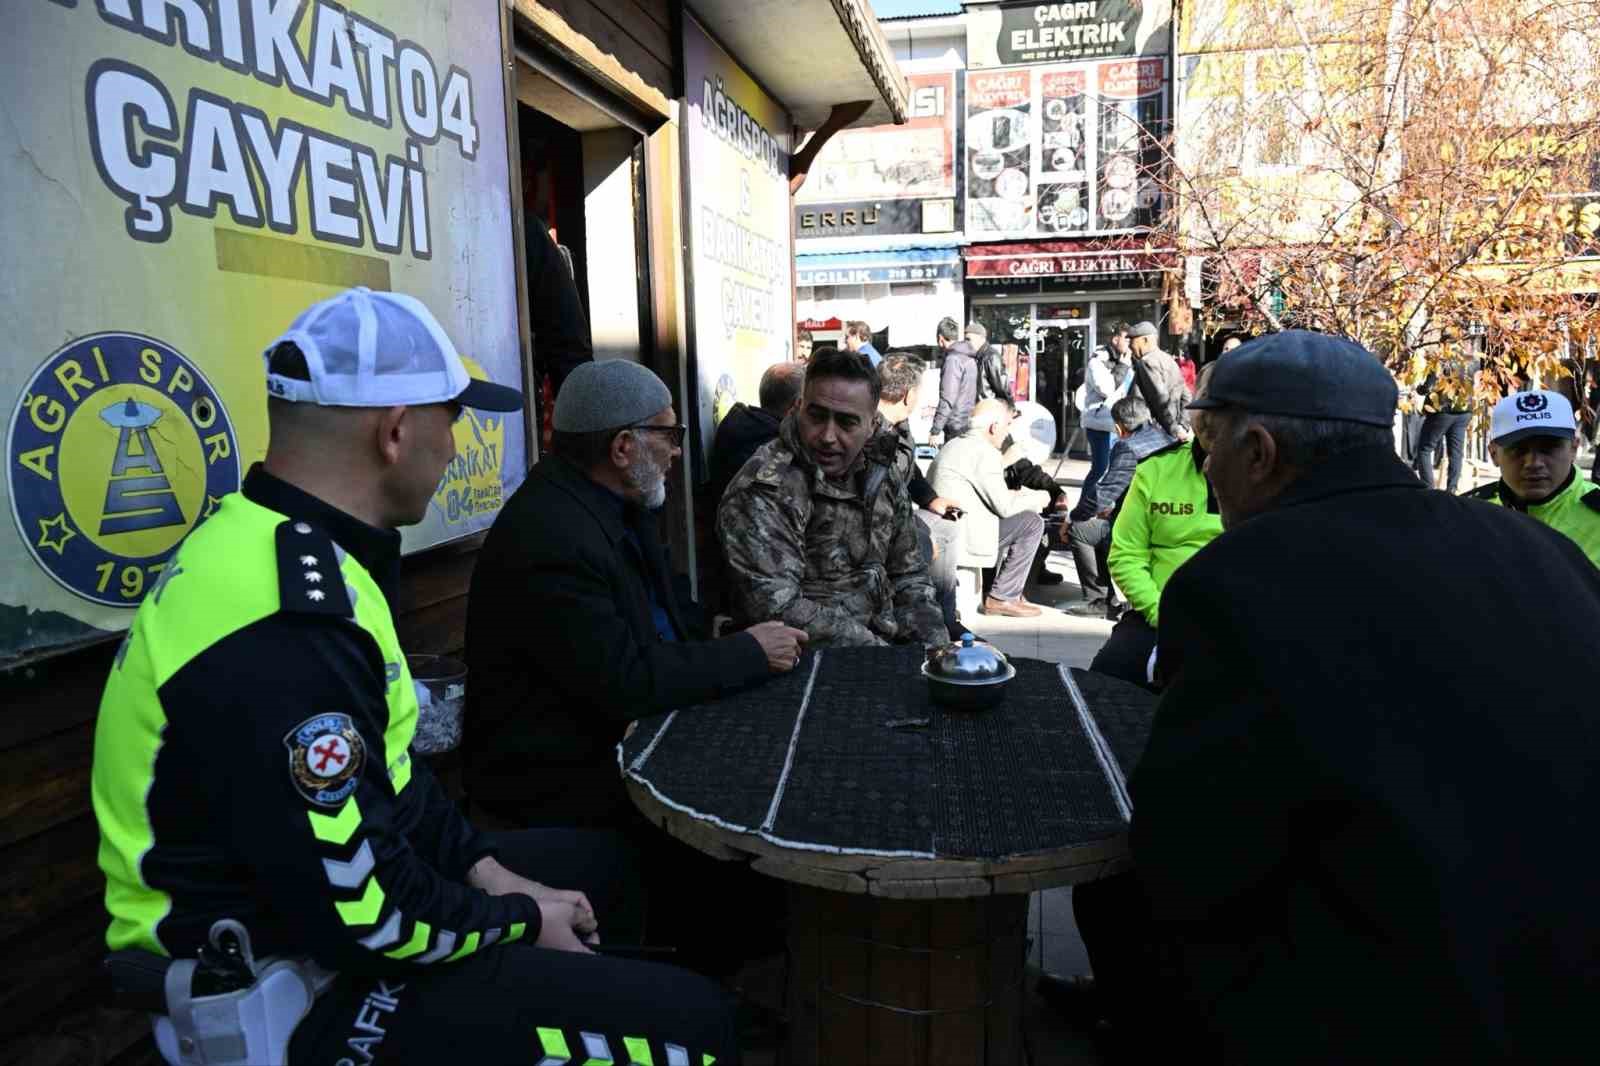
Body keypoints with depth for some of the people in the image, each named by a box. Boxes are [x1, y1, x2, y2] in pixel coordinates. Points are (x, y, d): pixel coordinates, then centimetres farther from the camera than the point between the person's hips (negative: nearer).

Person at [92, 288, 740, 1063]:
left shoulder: (274, 545, 2)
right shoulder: (284, 630, -31)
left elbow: (385, 765, 11)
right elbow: (365, 918, -27)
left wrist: (481, 865, 6)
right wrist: (521, 920, -11)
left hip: (310, 887, 10)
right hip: (290, 980, -10)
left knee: (596, 865, 22)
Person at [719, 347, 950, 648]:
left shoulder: (883, 475, 6)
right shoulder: (764, 489, -16)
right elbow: (778, 608, -23)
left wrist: (935, 647, -1)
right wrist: (884, 656, -20)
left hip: (886, 637, 6)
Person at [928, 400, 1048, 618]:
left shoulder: (953, 445, 16)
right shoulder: (985, 452, -13)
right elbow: (1004, 507, -14)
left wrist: (1013, 494, 17)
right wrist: (1032, 499, 5)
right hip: (962, 538, -10)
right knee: (1032, 522, -4)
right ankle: (1002, 598, 0)